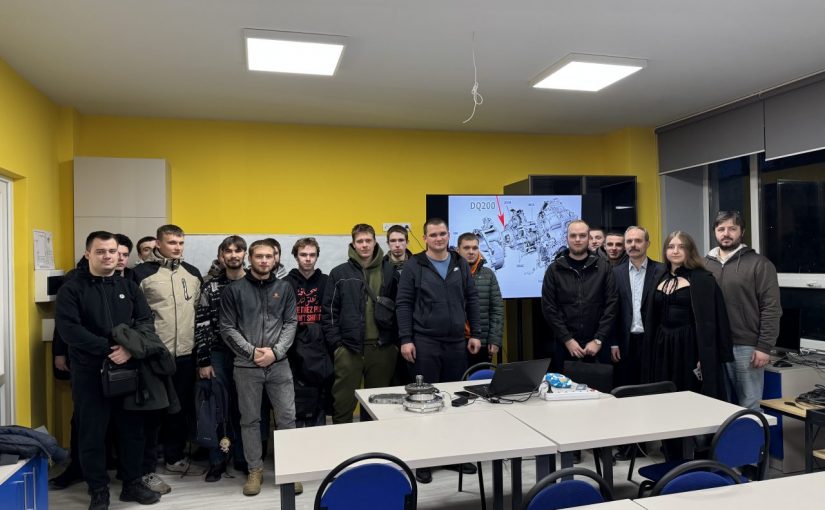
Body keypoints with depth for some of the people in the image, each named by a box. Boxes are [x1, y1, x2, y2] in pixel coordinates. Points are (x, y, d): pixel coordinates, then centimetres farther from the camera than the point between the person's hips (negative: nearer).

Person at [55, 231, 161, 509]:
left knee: (132, 429, 11)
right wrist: (108, 348, -21)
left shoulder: (128, 286, 8)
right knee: (92, 434, 6)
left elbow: (146, 322, 1)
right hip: (90, 372, -3)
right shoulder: (71, 289, -2)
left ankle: (132, 484, 26)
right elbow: (68, 328, -14)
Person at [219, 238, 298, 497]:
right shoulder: (234, 289, 0)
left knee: (287, 417, 3)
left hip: (279, 363, 1)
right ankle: (255, 469, 24)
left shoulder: (284, 288, 6)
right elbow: (227, 328, -2)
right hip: (246, 365, -1)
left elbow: (290, 323, 3)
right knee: (250, 419, 9)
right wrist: (252, 351, -11)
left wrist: (275, 351, -10)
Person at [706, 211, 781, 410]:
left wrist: (764, 347, -10)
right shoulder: (705, 264, 9)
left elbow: (771, 308, -5)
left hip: (746, 347, -3)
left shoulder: (759, 264, -1)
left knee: (749, 406, 4)